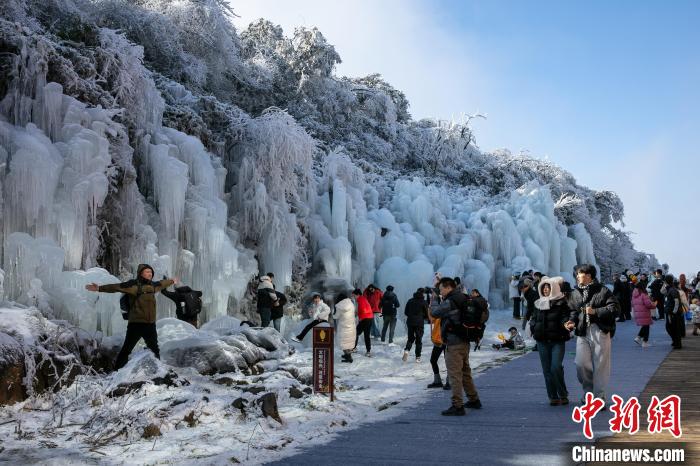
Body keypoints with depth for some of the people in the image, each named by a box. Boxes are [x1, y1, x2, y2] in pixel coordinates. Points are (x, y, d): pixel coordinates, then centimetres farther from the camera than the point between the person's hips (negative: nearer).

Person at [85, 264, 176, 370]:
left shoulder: (153, 285, 9)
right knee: (126, 349, -4)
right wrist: (99, 288, -26)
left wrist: (171, 281, 48)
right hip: (136, 324, -6)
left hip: (150, 325, 6)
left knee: (155, 350, 19)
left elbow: (161, 284, 30)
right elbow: (116, 287, -16)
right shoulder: (133, 285, -8)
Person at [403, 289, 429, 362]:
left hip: (410, 322, 3)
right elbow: (427, 314, -3)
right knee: (419, 340, 7)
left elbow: (405, 312, 7)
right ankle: (418, 357, 7)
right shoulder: (424, 303, -6)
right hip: (419, 323, -3)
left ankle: (406, 350, -11)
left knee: (410, 338, 15)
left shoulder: (410, 301, 4)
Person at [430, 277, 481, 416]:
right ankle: (474, 400, 32)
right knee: (465, 372, 21)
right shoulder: (463, 299, 13)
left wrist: (434, 299, 3)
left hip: (454, 343, -10)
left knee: (454, 374, -7)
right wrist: (438, 300, 9)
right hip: (464, 341, 10)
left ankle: (457, 406, -7)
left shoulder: (450, 301, -17)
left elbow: (435, 312, -13)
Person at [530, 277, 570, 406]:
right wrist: (533, 327, 1)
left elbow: (565, 318, -9)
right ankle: (553, 397, 13)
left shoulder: (561, 303, -1)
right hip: (542, 341, 5)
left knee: (556, 367, -15)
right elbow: (534, 318, 20)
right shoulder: (538, 303, 13)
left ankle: (563, 395, 3)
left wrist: (565, 323, -30)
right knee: (547, 370, 5)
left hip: (558, 340, -5)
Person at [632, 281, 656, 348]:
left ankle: (638, 337, 11)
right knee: (646, 327, 4)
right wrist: (654, 304, 0)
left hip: (637, 314, 7)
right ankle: (645, 342, 6)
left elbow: (632, 304, 15)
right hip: (644, 314, -7)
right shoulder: (643, 295, -15)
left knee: (644, 327, 23)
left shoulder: (634, 295, 8)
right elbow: (648, 304, -18)